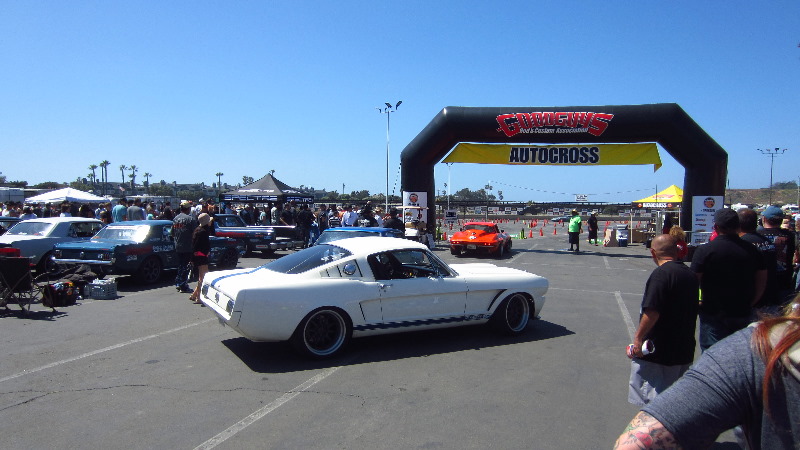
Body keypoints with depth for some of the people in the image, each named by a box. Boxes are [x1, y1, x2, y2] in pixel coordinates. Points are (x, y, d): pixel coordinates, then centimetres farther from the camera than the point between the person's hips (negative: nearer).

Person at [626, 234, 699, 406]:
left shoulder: (660, 274, -19)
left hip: (658, 352, -8)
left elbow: (652, 312, -25)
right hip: (684, 350, 9)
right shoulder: (691, 274, 7)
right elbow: (692, 309, 18)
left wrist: (638, 337, -16)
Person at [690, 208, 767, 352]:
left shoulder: (704, 251, -14)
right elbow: (761, 285, 7)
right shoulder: (752, 251, 0)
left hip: (713, 314, -4)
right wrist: (747, 305, 18)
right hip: (743, 314, 4)